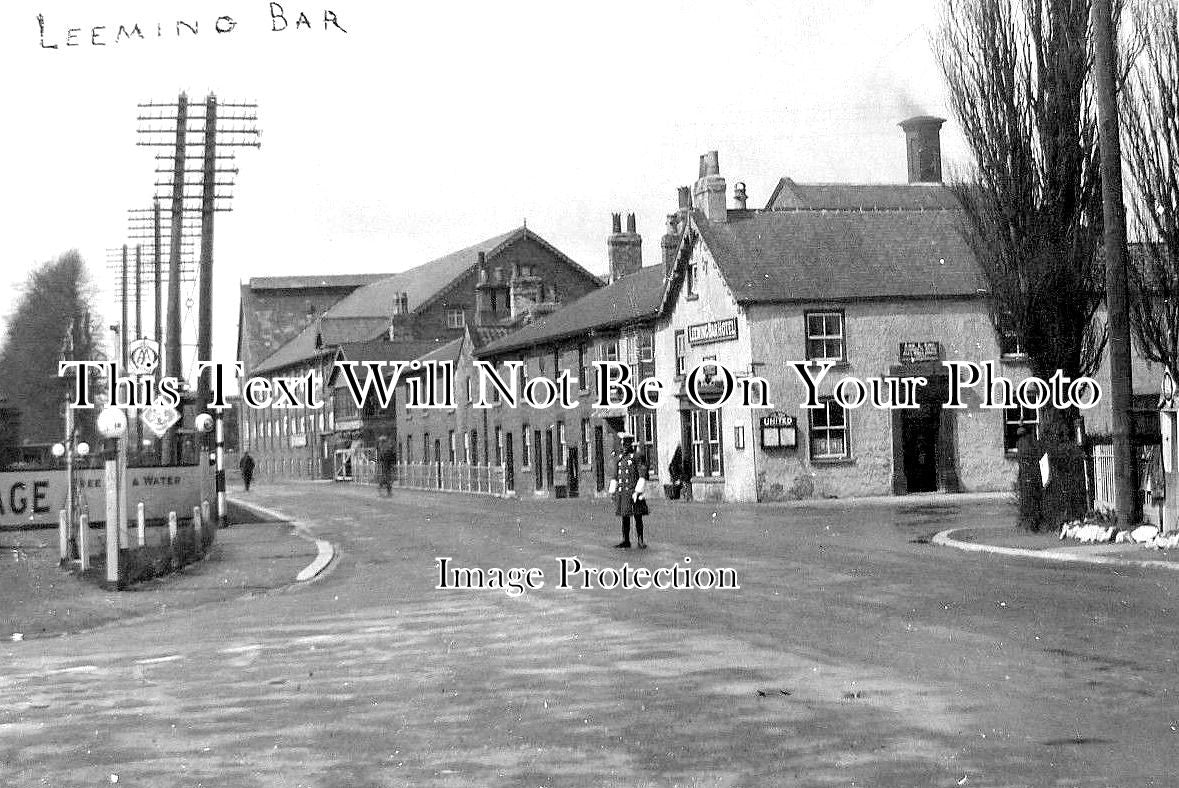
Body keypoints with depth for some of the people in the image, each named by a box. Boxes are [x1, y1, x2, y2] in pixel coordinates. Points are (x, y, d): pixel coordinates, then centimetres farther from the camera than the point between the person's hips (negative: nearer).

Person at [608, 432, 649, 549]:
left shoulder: (637, 457, -4)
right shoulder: (619, 458, 14)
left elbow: (642, 475, -10)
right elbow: (615, 477, 19)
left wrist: (638, 491, -16)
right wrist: (612, 491, 12)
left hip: (633, 491, -6)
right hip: (621, 492, 6)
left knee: (638, 517, -1)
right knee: (624, 517, 9)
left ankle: (640, 541, 3)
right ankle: (625, 540, 15)